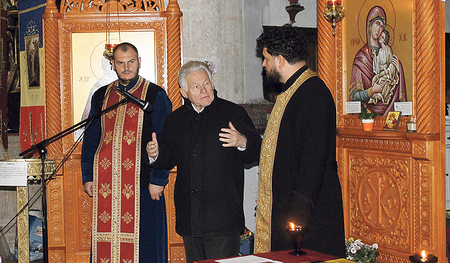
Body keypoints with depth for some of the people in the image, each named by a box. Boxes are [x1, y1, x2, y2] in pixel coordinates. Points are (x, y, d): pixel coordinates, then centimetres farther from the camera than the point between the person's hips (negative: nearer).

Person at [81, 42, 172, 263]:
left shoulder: (155, 96, 0)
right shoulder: (101, 96, 13)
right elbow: (90, 138, 16)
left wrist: (158, 179, -10)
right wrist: (88, 177, 9)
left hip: (141, 183, -4)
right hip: (105, 184, 4)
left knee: (141, 242, 0)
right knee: (106, 243, 5)